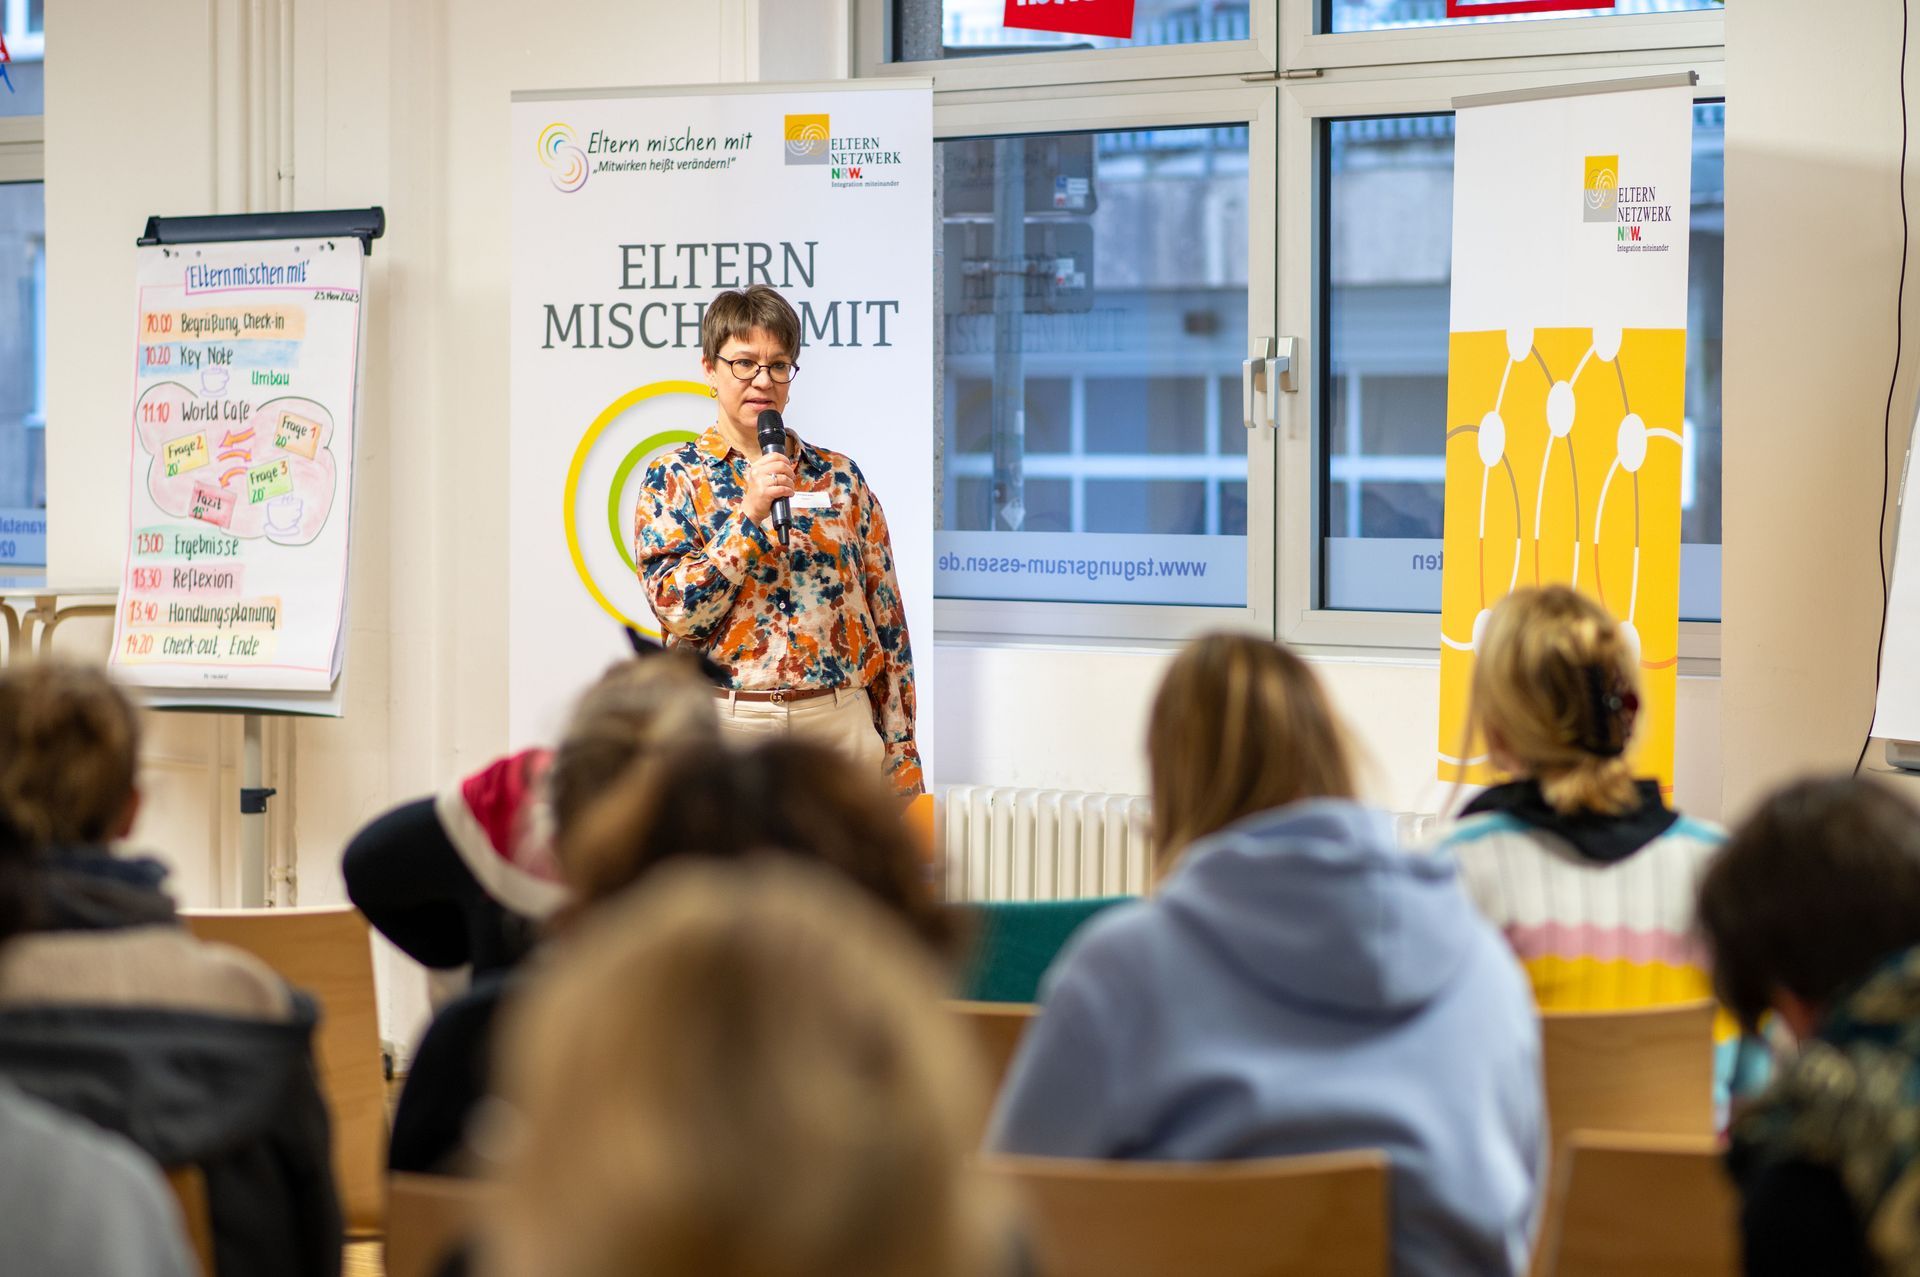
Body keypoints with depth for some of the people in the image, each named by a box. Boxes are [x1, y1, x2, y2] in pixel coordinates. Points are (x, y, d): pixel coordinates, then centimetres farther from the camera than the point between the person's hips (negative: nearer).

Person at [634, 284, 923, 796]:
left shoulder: (840, 477, 9)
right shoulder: (673, 478, 3)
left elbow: (887, 620, 9)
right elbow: (676, 610, -9)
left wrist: (901, 752, 4)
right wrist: (749, 513, -16)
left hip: (841, 721, 2)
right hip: (726, 724, -2)